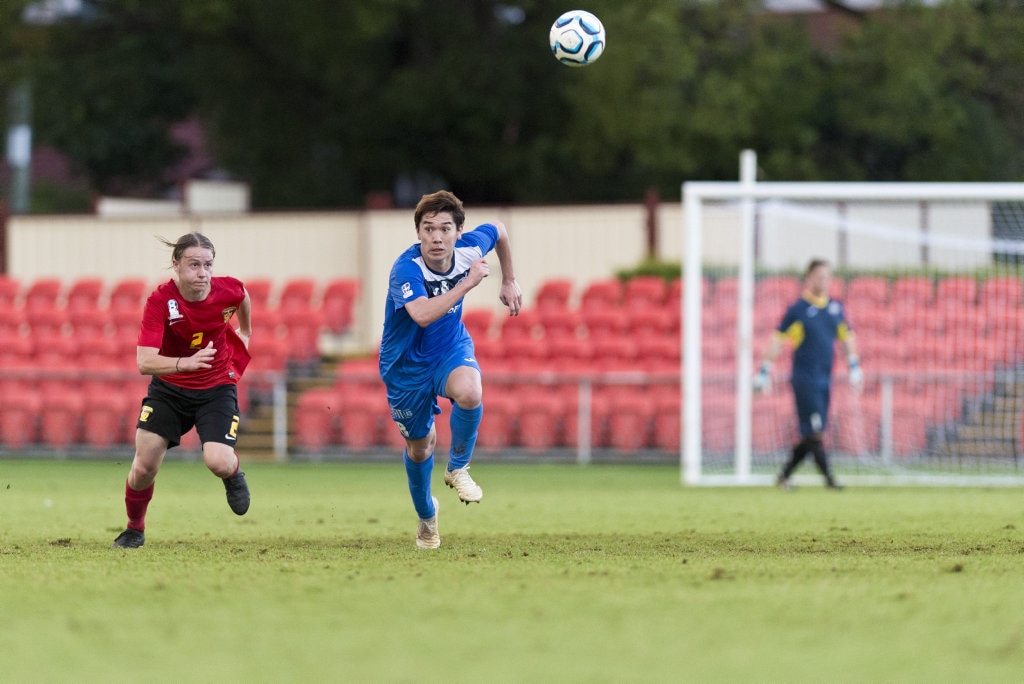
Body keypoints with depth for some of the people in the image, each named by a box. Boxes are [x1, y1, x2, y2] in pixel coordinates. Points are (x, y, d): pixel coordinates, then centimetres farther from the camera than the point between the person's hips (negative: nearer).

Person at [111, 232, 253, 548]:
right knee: (144, 467, -3)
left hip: (217, 388, 0)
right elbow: (144, 362, -35)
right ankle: (134, 529, 27)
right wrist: (186, 362, -51)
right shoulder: (160, 301, -26)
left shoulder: (228, 291, -19)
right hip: (169, 388, 0)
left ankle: (234, 475, 17)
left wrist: (245, 332, 26)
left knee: (218, 462, -22)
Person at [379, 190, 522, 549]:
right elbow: (423, 314, -50)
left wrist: (509, 282, 15)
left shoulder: (470, 248, -16)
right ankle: (426, 514, 44)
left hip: (452, 349, 2)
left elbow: (498, 230, 9)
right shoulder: (406, 269, -31)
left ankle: (458, 468, -7)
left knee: (469, 392, -34)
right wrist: (468, 282, -44)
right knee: (419, 446, 13)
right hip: (407, 364, -2)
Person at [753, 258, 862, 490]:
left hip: (824, 379, 6)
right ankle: (828, 478, -9)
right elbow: (778, 339, -2)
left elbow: (847, 337, 22)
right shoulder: (798, 308, -4)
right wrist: (764, 370, -5)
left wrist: (854, 366, 14)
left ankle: (784, 475, 17)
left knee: (811, 435, 6)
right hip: (804, 377, -6)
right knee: (814, 431, -10)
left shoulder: (835, 308, 11)